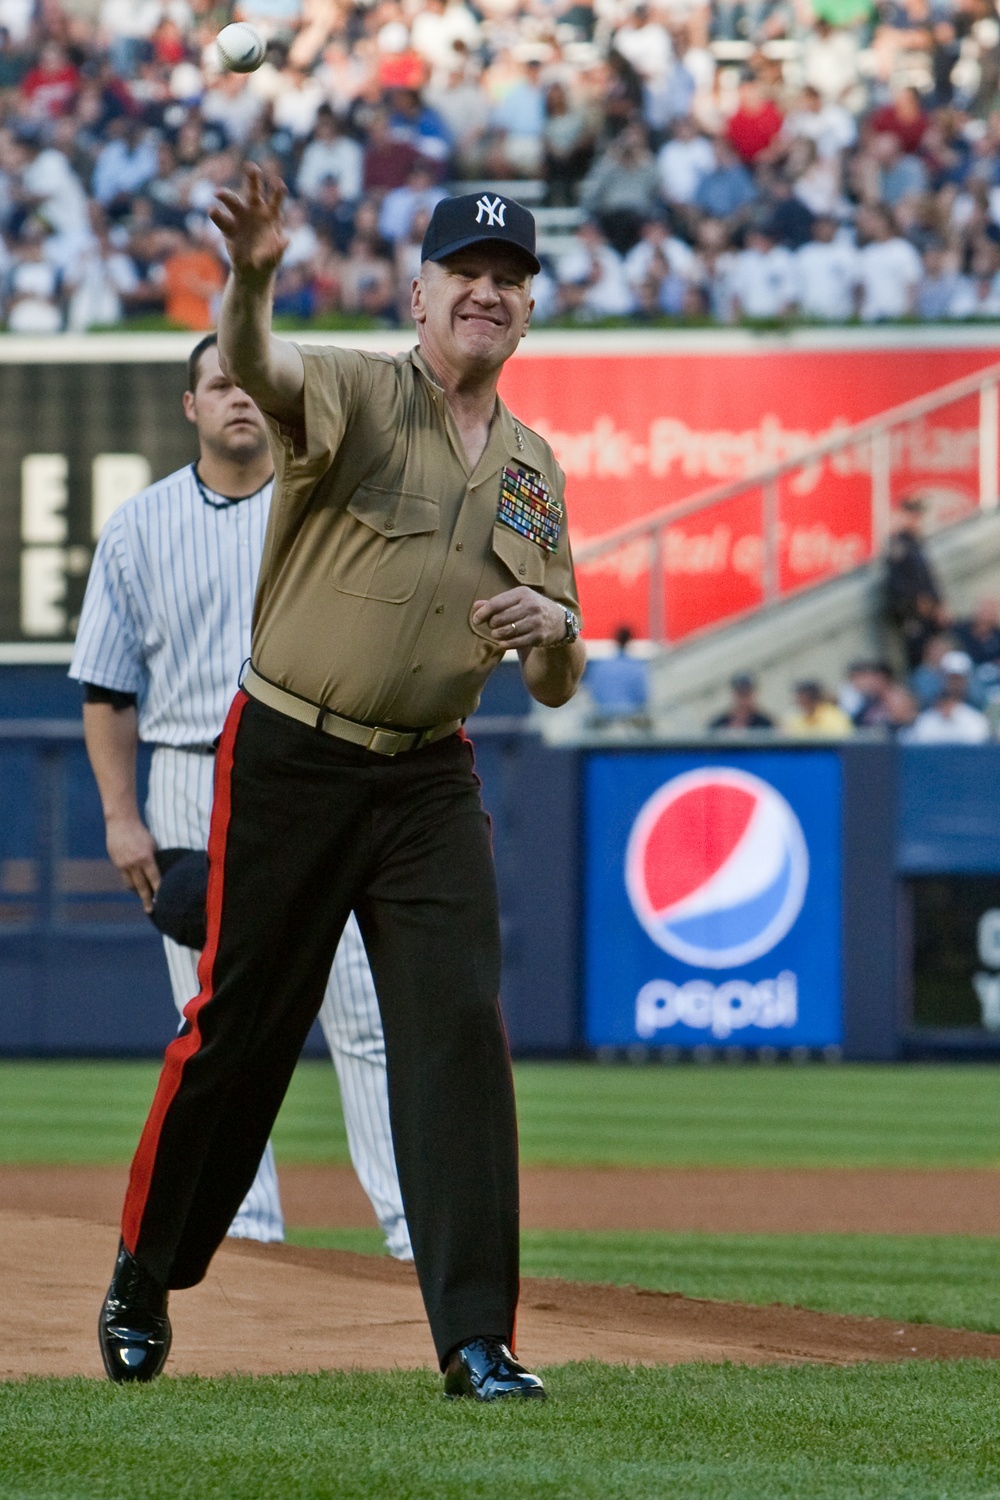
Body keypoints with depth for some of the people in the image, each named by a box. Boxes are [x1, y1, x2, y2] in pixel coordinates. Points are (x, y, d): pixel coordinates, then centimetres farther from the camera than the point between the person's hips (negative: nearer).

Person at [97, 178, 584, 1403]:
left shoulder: (533, 472, 11)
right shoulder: (353, 396, -5)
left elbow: (556, 689, 13)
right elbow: (254, 370, -30)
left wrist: (555, 630, -11)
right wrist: (250, 283, -53)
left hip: (430, 784, 4)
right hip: (288, 762, -4)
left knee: (461, 1028, -9)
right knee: (238, 1027, 3)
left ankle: (476, 1339, -9)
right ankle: (145, 1277, 24)